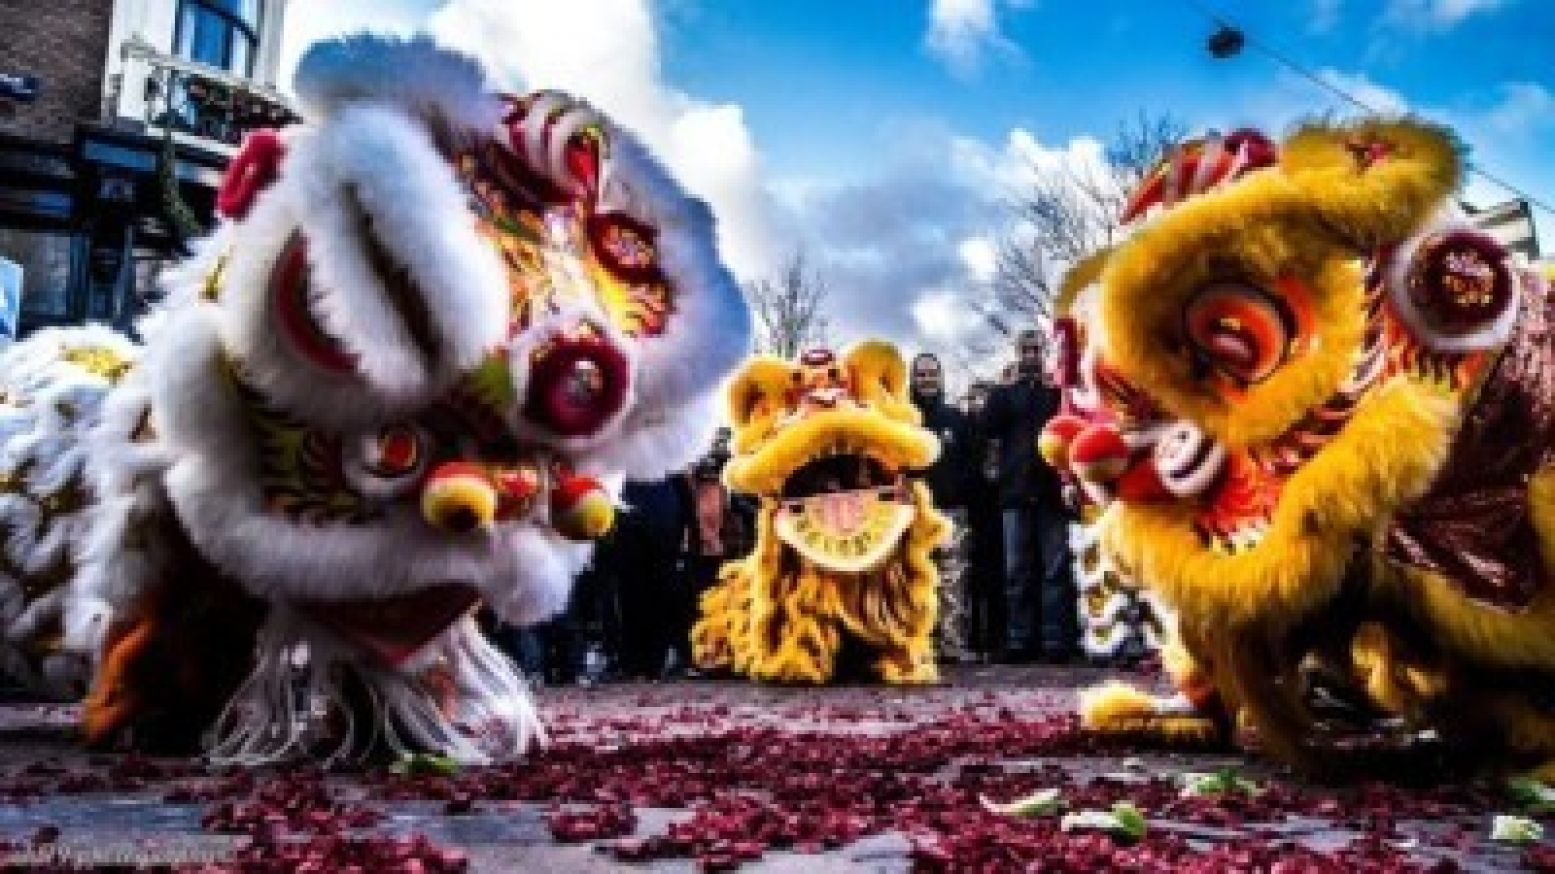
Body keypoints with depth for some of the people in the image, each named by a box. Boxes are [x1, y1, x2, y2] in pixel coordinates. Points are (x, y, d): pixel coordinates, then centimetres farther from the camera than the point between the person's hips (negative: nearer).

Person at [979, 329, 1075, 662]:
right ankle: (1018, 640, 2)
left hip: (1052, 491, -1)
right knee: (1017, 570, 0)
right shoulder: (1003, 393, 17)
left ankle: (1056, 640, -2)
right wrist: (1008, 390, -3)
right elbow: (987, 428, -1)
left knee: (1056, 569, -3)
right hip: (1016, 492, 1)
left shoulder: (1058, 391, 14)